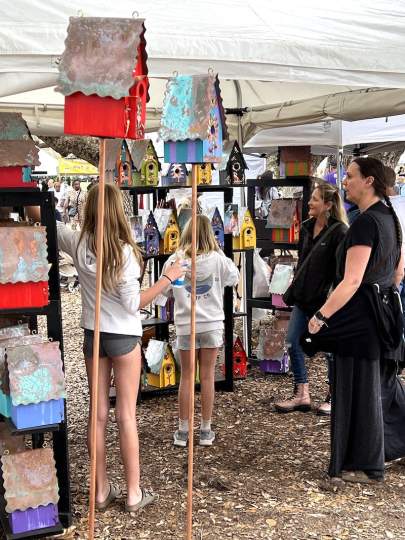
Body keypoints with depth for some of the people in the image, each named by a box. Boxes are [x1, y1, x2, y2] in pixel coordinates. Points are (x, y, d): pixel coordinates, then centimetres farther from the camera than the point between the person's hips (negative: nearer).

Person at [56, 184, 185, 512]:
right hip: (123, 337, -4)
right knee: (127, 415, 3)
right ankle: (134, 493, 12)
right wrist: (167, 279, -9)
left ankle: (102, 490, 20)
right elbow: (134, 304, -16)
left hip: (93, 336, 4)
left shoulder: (78, 244, -5)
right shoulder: (124, 251, -18)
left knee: (98, 414, 10)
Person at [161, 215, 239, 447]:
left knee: (186, 377, 10)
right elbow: (234, 278, 10)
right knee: (208, 377, 8)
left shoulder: (175, 259, -8)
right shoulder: (217, 259, -8)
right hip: (211, 324, 0)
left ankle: (183, 431, 14)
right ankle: (206, 431, 14)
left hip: (186, 325, 0)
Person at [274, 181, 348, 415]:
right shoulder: (307, 227, 9)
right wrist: (294, 289, 15)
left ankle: (334, 397, 20)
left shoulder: (339, 231, -13)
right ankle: (302, 395, 16)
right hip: (304, 297, 8)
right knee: (293, 343, 6)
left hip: (325, 300, -8)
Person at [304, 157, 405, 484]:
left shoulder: (366, 222, -19)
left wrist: (321, 316, -24)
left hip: (362, 315, -9)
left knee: (359, 388, 2)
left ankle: (366, 467, 14)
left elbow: (352, 281, -26)